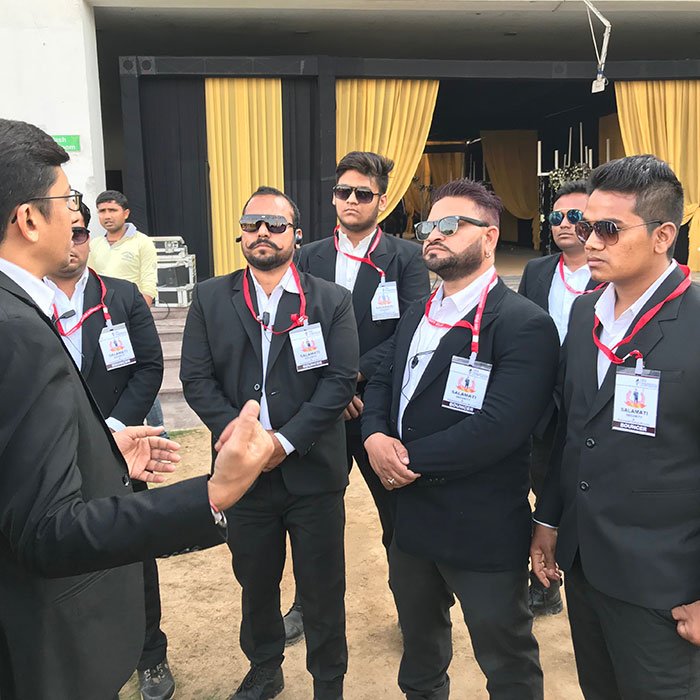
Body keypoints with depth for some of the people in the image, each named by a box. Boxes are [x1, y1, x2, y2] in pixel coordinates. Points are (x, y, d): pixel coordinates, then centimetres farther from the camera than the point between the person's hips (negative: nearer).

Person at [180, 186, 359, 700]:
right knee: (256, 583, 20)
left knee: (323, 590, 10)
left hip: (312, 471, -2)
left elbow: (340, 380, -9)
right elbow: (197, 377, -2)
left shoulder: (331, 301, -1)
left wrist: (286, 440, -17)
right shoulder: (210, 299, 4)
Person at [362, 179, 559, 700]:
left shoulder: (525, 325, -18)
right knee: (419, 647, 29)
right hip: (412, 520, 8)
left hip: (483, 533, -7)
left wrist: (411, 460, -17)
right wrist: (376, 437, -10)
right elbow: (382, 383, 12)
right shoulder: (417, 316, 11)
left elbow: (498, 426, -27)